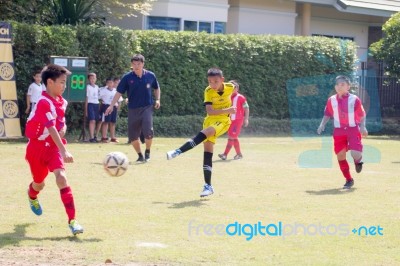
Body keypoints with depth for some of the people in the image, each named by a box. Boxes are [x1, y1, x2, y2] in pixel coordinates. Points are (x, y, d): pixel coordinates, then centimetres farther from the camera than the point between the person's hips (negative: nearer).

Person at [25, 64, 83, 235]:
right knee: (39, 183, 15)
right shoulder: (44, 103, -24)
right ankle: (32, 197, 56)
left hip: (54, 146, 4)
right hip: (37, 148, -4)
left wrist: (63, 128, -6)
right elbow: (51, 129, -33)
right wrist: (64, 151, -41)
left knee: (61, 177, -18)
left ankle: (72, 220, -23)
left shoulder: (61, 102, 0)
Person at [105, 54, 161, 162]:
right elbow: (119, 92, -2)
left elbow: (157, 88, 17)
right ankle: (140, 155, 21)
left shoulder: (150, 76, 0)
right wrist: (111, 106, -9)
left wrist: (157, 99, 3)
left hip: (147, 107, -1)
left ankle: (147, 152, 7)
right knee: (132, 135, 0)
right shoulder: (127, 77, -4)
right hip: (133, 109, 1)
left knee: (148, 131, -19)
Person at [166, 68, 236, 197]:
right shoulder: (208, 91, -14)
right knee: (207, 152, -4)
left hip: (223, 121, -2)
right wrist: (227, 110, -36)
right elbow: (209, 111, -25)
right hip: (210, 120, 2)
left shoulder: (230, 87, -10)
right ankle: (208, 186, -1)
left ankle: (178, 151, -38)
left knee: (204, 134, -32)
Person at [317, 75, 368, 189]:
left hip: (353, 129, -3)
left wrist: (362, 127, -8)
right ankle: (349, 180, 17)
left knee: (355, 154, -18)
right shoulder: (331, 100, 4)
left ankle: (358, 160, 23)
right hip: (339, 131, 3)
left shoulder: (354, 99, -3)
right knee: (340, 156, 0)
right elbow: (327, 114, 14)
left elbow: (362, 115, 4)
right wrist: (322, 124, -1)